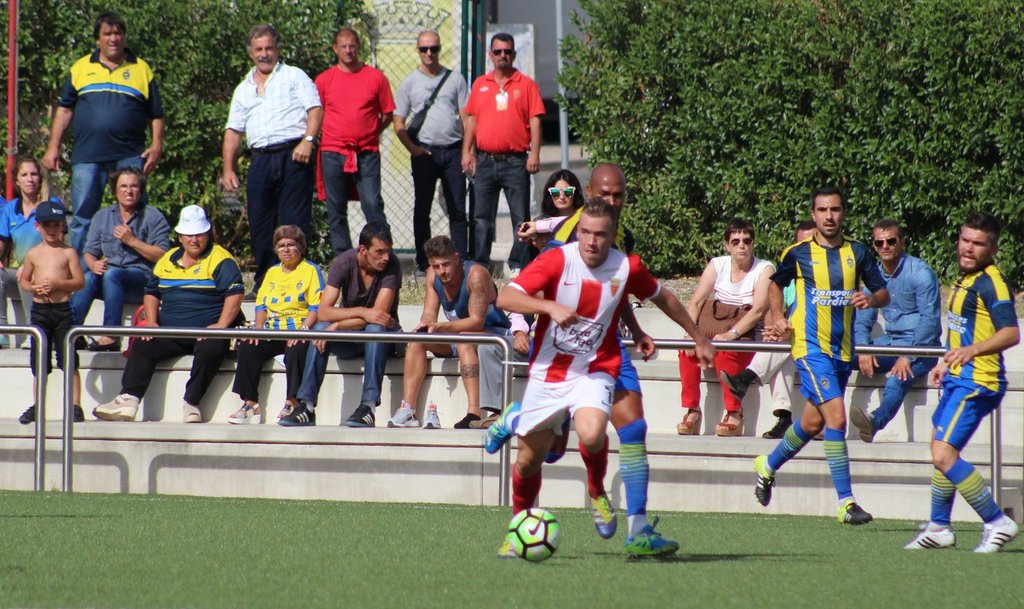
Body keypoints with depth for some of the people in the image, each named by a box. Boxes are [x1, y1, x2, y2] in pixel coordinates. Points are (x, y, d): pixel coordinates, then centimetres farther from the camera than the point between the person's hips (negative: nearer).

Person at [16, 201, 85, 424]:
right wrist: (34, 288, -8)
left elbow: (79, 281, -4)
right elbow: (24, 280, 13)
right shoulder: (33, 254, 7)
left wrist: (58, 283, -17)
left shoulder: (68, 253, -1)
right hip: (39, 309, 3)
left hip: (62, 309, -3)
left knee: (69, 361, -4)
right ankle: (37, 405, 19)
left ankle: (76, 406, -1)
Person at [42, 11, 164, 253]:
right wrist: (53, 147, 8)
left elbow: (156, 115, 11)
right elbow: (64, 109, 15)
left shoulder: (141, 69, 12)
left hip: (130, 157, -1)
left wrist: (156, 146, -2)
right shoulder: (80, 68, 14)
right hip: (87, 157, 1)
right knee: (82, 218, 1)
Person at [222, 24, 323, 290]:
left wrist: (308, 140, -17)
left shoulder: (294, 76, 9)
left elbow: (315, 109, -1)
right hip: (261, 159, 5)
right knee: (259, 224, 4)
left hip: (293, 156, -5)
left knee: (294, 221, -8)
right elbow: (233, 131, 21)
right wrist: (228, 169, 11)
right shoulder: (244, 89, 22)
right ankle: (263, 284, 11)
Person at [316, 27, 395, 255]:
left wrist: (369, 134, 4)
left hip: (367, 153, -1)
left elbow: (387, 114, 10)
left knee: (373, 205, -10)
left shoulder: (375, 77, 5)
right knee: (336, 211, 4)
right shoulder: (324, 80, 6)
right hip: (333, 153, 1)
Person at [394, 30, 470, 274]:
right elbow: (398, 121, 5)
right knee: (422, 209, 2)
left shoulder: (455, 79, 9)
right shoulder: (410, 82, 7)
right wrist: (412, 148, -9)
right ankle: (423, 263, 6)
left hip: (452, 151, 0)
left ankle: (462, 261, 2)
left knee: (458, 209, 0)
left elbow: (466, 116, 8)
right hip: (424, 151, 0)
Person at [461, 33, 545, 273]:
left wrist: (535, 153, -10)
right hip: (485, 161, 3)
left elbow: (535, 120, -1)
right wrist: (467, 152, 4)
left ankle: (518, 264, 2)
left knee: (520, 217, -2)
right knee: (482, 217, 4)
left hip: (516, 161, -3)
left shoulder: (526, 84, 3)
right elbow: (471, 120, 13)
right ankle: (480, 265, 9)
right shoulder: (480, 84, 12)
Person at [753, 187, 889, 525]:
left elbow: (883, 294, 8)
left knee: (813, 423, 18)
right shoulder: (798, 253, -3)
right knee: (836, 417, -17)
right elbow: (776, 284, 15)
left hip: (843, 349, 5)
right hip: (811, 347, -5)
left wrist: (871, 299, -15)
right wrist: (777, 317, -1)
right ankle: (845, 502, -15)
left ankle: (768, 466, 44)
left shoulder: (857, 252, 3)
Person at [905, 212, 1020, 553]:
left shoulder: (991, 283, -15)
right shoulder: (965, 280, 15)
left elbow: (1011, 333, -27)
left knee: (944, 455, -17)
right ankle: (939, 529, 31)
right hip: (958, 380, 10)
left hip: (977, 383, -10)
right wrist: (946, 363, 34)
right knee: (942, 453, 18)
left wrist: (973, 350, -41)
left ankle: (998, 523, -12)